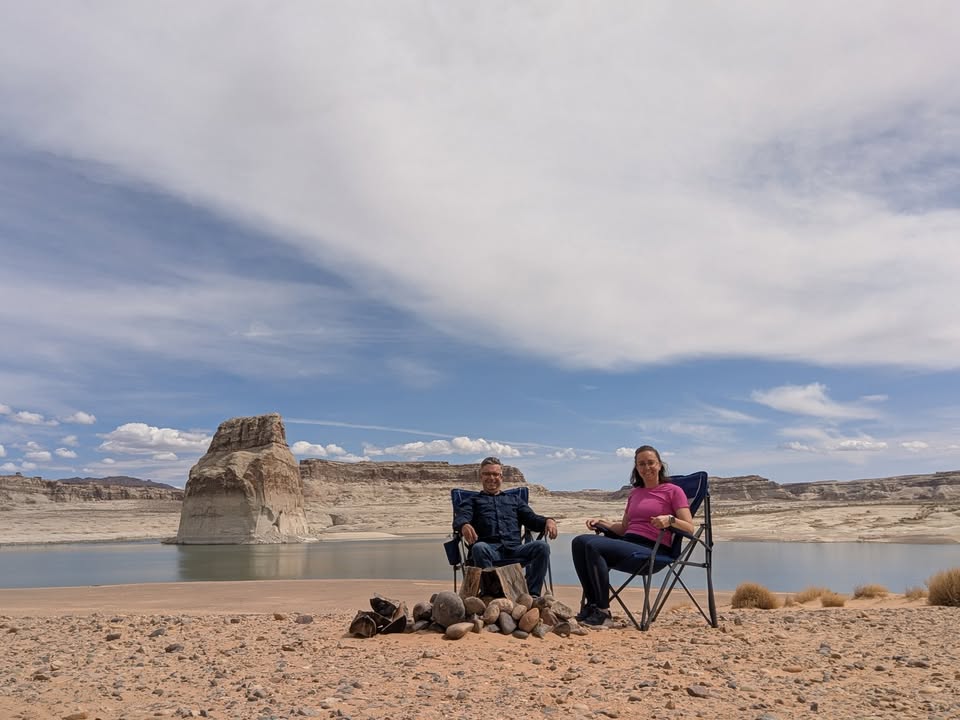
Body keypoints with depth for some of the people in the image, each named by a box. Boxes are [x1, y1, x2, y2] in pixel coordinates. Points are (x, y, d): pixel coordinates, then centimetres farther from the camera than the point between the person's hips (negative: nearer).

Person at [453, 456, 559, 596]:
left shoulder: (514, 500, 33)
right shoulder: (473, 501, 26)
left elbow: (532, 519, 20)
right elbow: (460, 518, 5)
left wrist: (548, 521, -5)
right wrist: (464, 526, -22)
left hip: (514, 549, 2)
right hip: (490, 549, -2)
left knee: (542, 546, -27)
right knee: (479, 548, -37)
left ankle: (532, 594, -30)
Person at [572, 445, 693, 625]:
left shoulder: (673, 491, 4)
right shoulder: (635, 493, 24)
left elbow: (689, 528, -5)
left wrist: (670, 520, -24)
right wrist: (601, 522, 9)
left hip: (651, 548, -7)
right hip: (627, 542, 7)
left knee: (594, 546, -28)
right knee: (580, 541, -16)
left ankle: (603, 611, -20)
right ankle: (591, 603, -15)